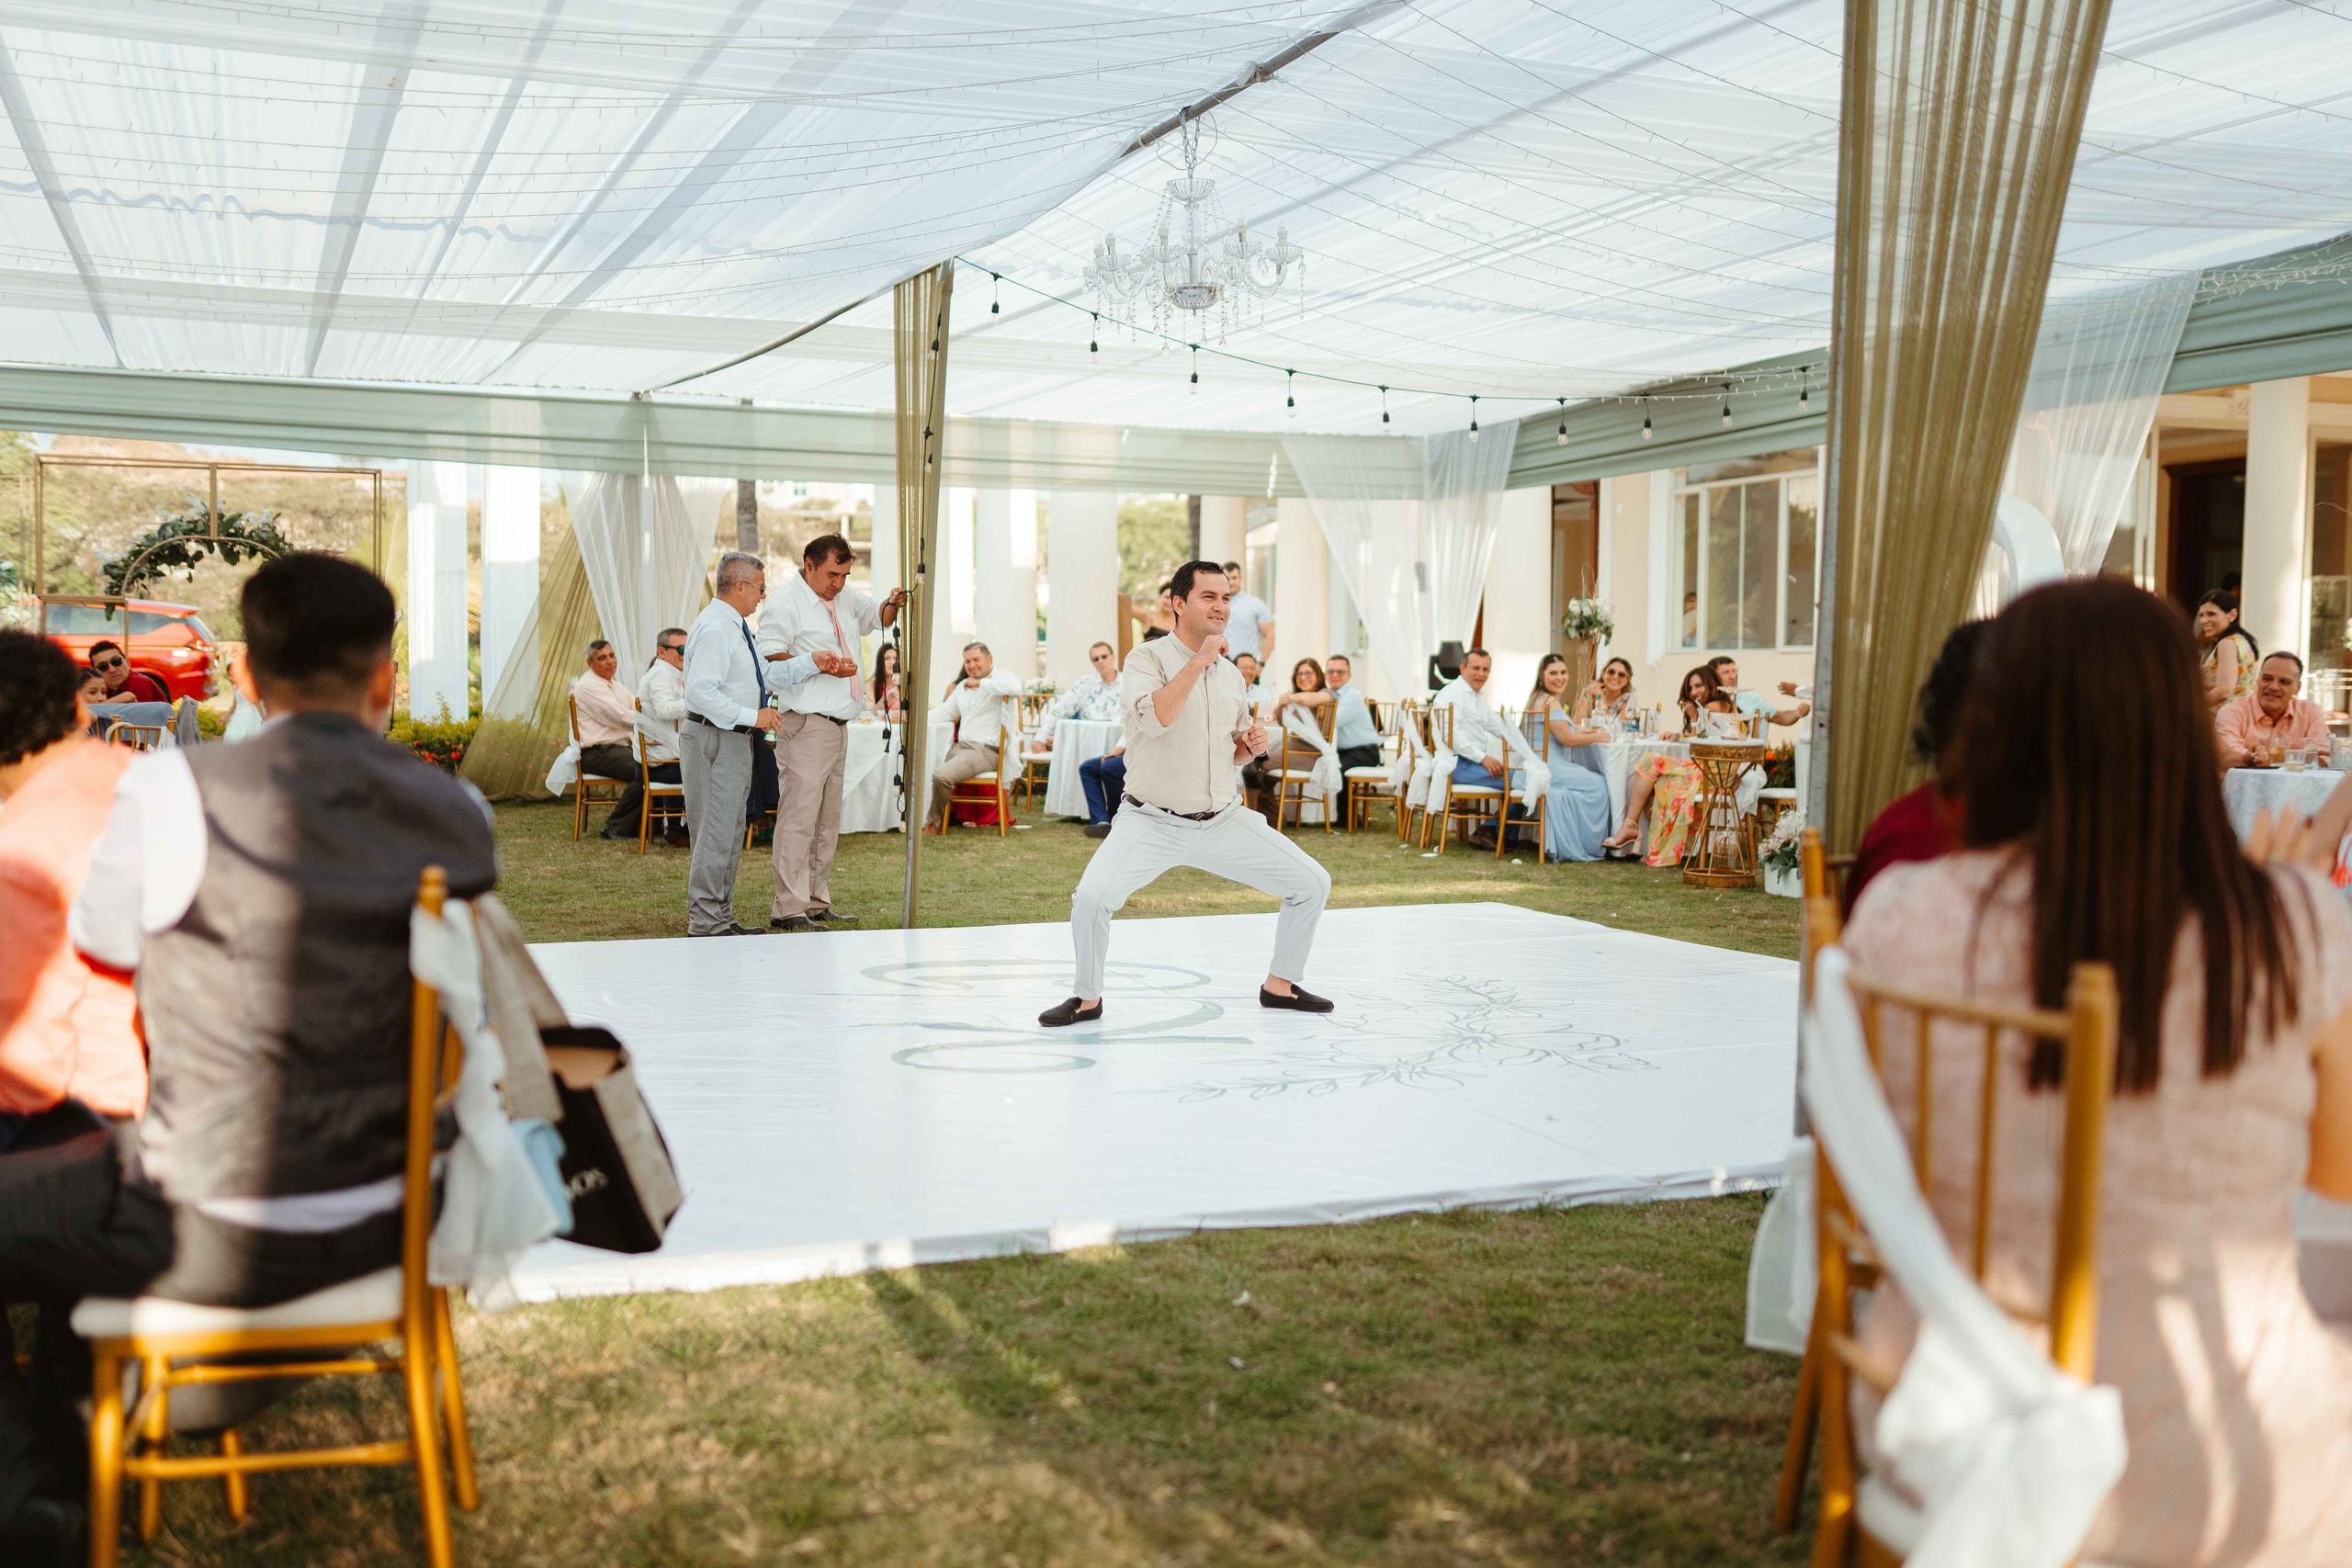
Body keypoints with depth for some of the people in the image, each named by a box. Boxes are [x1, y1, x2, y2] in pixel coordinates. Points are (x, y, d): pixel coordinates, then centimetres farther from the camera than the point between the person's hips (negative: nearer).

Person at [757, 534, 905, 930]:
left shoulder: (844, 597, 17)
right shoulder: (786, 601, -8)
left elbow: (875, 617, 31)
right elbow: (769, 657, -13)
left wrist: (892, 604, 8)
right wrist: (814, 662, -22)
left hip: (838, 725, 9)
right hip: (804, 724, -9)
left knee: (828, 820, 11)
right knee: (799, 816, -12)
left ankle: (816, 904, 18)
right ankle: (788, 909, -11)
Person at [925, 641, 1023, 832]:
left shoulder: (1000, 680, -4)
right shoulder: (962, 686, 22)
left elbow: (1016, 688, -29)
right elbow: (945, 711, 29)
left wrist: (980, 683, -25)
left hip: (985, 750, -9)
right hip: (961, 746, 9)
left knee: (941, 775, -25)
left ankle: (934, 822, -3)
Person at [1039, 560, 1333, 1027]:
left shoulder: (1230, 673, 9)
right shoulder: (1147, 659, -9)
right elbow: (1155, 719, -29)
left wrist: (1251, 745, -1)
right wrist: (1199, 660, -24)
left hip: (1224, 821, 6)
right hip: (1152, 824, -5)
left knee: (1313, 884, 3)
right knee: (1091, 897, -27)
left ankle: (1280, 985, 23)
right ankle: (1088, 998, -1)